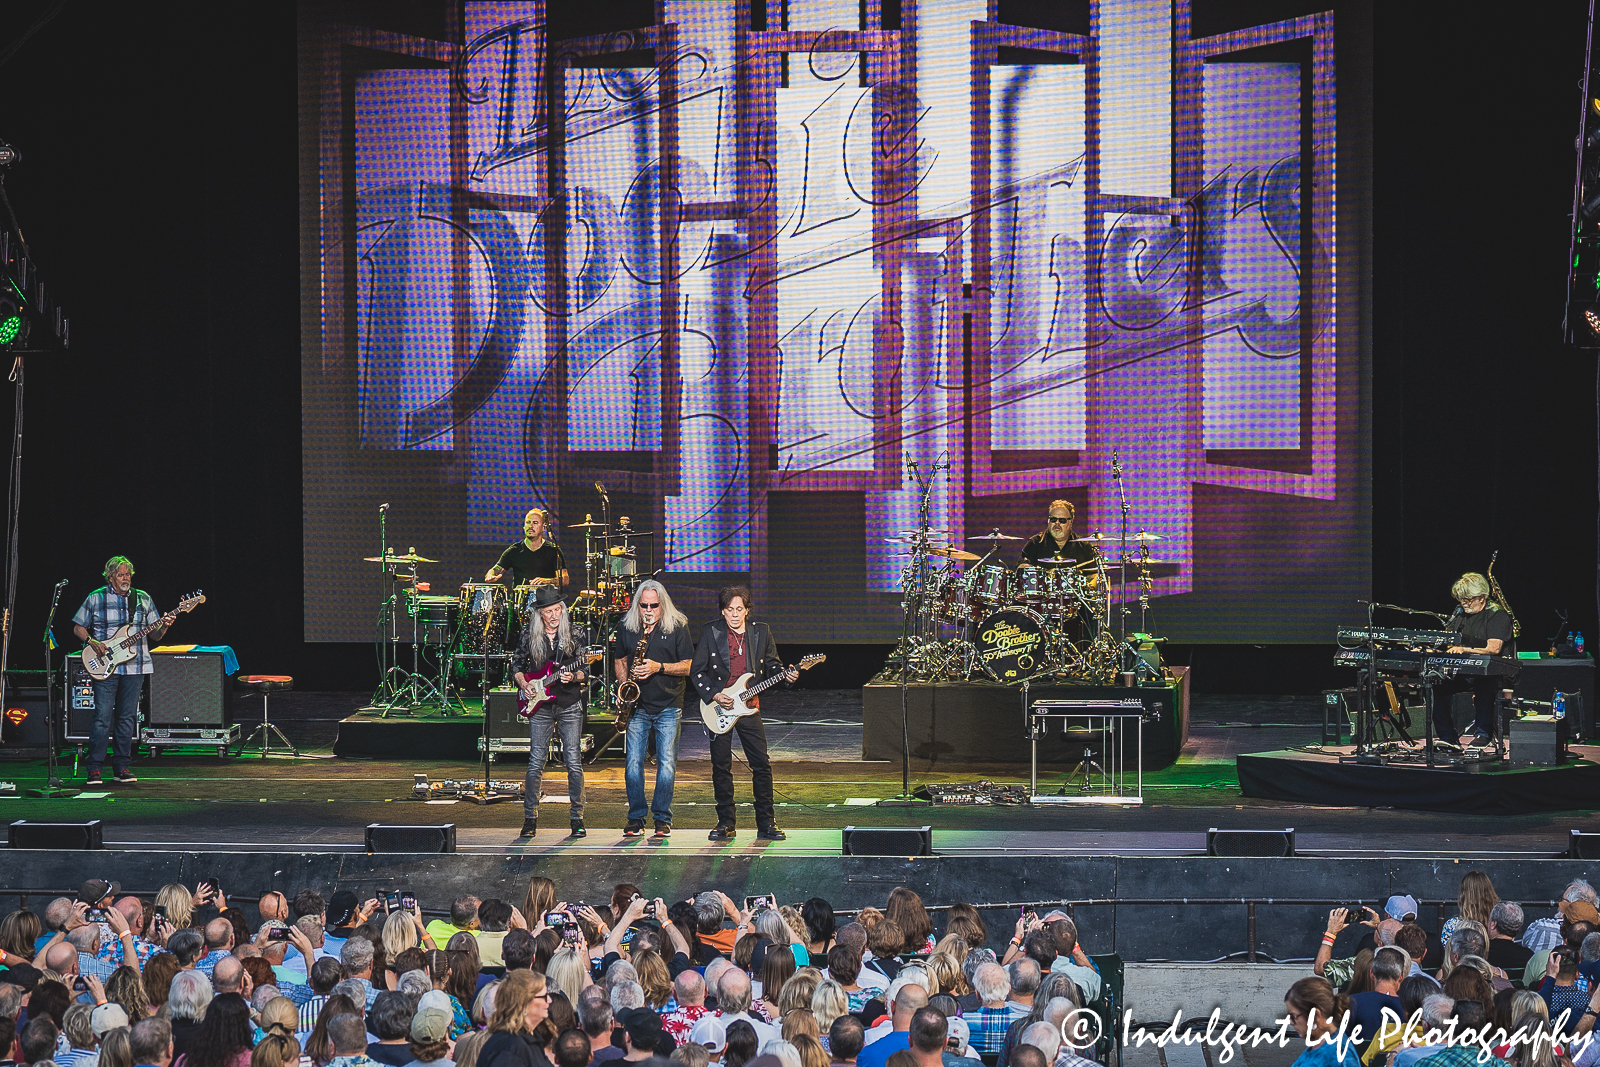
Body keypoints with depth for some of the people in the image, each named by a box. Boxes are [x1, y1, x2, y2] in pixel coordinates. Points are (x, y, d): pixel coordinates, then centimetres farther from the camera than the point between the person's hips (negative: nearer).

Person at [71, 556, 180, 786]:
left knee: (127, 718, 5)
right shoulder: (95, 599, 3)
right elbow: (78, 627, 8)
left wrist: (163, 626, -10)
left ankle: (122, 768, 12)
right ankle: (95, 770, -2)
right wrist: (92, 642, -9)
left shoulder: (143, 599, 10)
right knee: (103, 717, -7)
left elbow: (155, 635, 12)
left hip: (134, 666, 3)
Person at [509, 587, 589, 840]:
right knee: (536, 762, 0)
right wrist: (523, 685, -4)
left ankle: (577, 817, 7)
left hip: (570, 706, -1)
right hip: (540, 706, 1)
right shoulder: (529, 634, 3)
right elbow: (517, 664, 13)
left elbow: (585, 669, 0)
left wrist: (573, 677, -20)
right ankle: (530, 818, 9)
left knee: (574, 762, -2)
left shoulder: (576, 634, -1)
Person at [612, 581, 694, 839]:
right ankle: (636, 818, 7)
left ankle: (662, 819, 6)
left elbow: (688, 667, -3)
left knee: (667, 764, -3)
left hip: (668, 707, -2)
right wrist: (624, 684, 2)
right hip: (637, 706, 2)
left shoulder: (677, 628, -1)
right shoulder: (626, 628, 7)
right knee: (633, 764, -2)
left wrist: (658, 667, -16)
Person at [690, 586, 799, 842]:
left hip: (749, 708, 1)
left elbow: (772, 664, 14)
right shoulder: (711, 633, -2)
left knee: (762, 765, -1)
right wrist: (714, 696, -11)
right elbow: (697, 671, 0)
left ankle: (766, 823, 7)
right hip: (719, 708, -1)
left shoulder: (761, 632, 4)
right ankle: (725, 823, 12)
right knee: (721, 767, 2)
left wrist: (785, 675, -7)